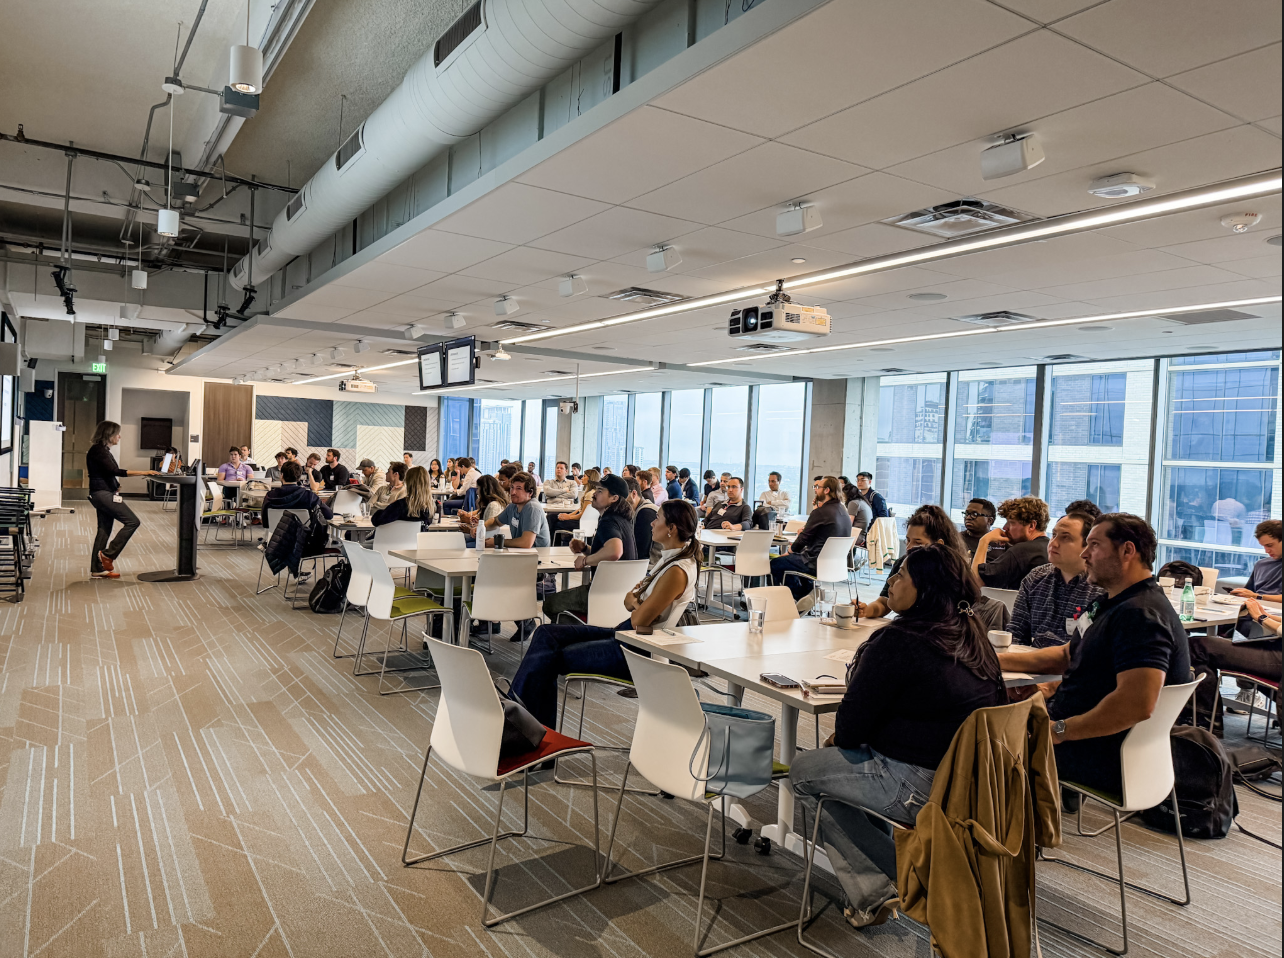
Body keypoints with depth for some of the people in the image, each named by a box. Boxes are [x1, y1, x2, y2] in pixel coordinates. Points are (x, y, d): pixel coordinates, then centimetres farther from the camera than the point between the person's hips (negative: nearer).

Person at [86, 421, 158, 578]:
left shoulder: (103, 450, 17)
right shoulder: (98, 450, -14)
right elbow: (114, 471, -24)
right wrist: (143, 472, -26)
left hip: (105, 494, 10)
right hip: (103, 494, -10)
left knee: (104, 530, 10)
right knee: (132, 521, -13)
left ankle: (97, 569, 13)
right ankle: (108, 554, -6)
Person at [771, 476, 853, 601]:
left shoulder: (820, 512, -19)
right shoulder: (843, 511, 7)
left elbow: (804, 539, -11)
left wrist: (791, 549, 8)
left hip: (816, 564, -9)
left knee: (775, 564, 5)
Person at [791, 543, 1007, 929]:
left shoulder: (898, 643, -23)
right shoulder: (973, 637, 4)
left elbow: (850, 727, -18)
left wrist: (842, 737, 9)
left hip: (921, 788, -9)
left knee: (803, 770, 10)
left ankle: (871, 893, 12)